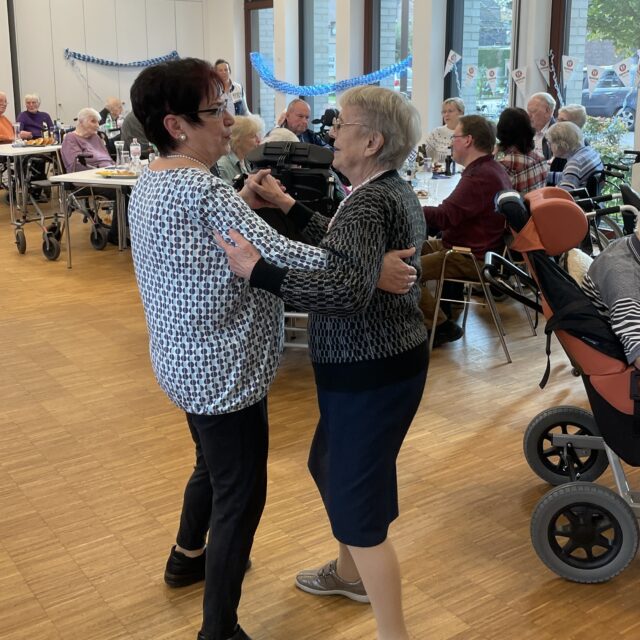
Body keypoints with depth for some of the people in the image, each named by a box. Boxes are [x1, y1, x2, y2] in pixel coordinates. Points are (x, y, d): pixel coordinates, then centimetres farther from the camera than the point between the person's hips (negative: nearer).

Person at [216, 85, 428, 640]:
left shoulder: (369, 201, -23)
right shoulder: (393, 189, 9)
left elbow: (347, 288, -38)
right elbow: (342, 247, 18)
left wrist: (258, 270, -35)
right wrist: (289, 207, 14)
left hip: (369, 373, -11)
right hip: (380, 362, 11)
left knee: (357, 499, 1)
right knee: (331, 467, 27)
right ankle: (350, 573, 49)